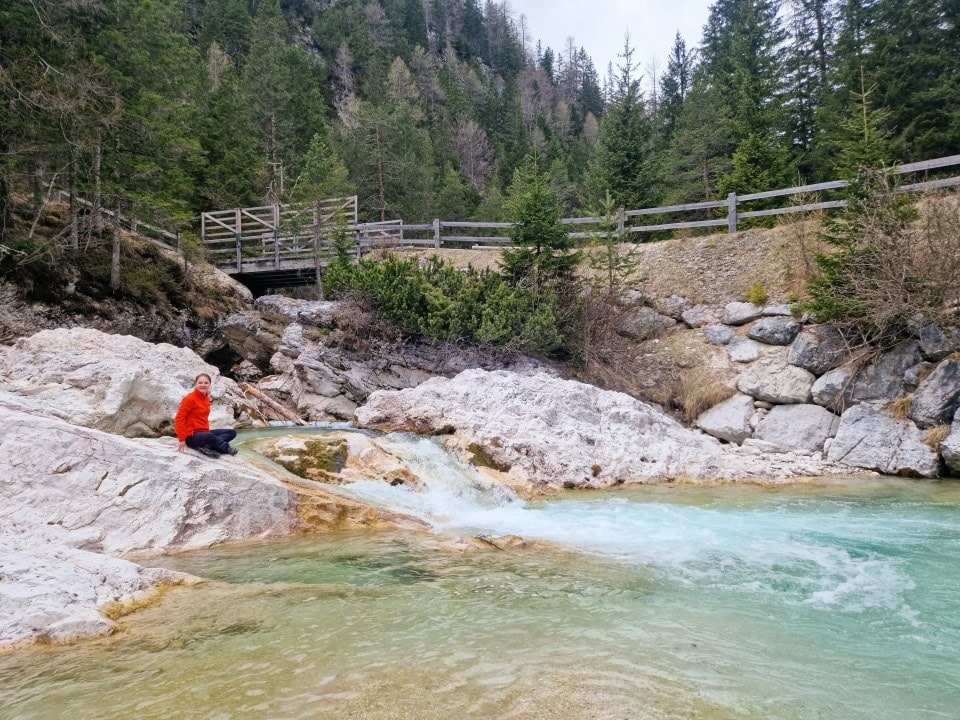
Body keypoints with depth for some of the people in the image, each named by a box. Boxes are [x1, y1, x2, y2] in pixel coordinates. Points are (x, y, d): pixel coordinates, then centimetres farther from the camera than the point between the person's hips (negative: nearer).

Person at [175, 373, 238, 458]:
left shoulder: (206, 398, 11)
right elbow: (179, 418, -14)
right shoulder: (190, 398, -13)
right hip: (191, 436, -9)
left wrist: (207, 431, 9)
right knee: (210, 437, -39)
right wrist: (182, 439, -16)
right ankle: (227, 448, -13)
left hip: (203, 432, 9)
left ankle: (205, 446, -19)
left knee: (232, 433, 1)